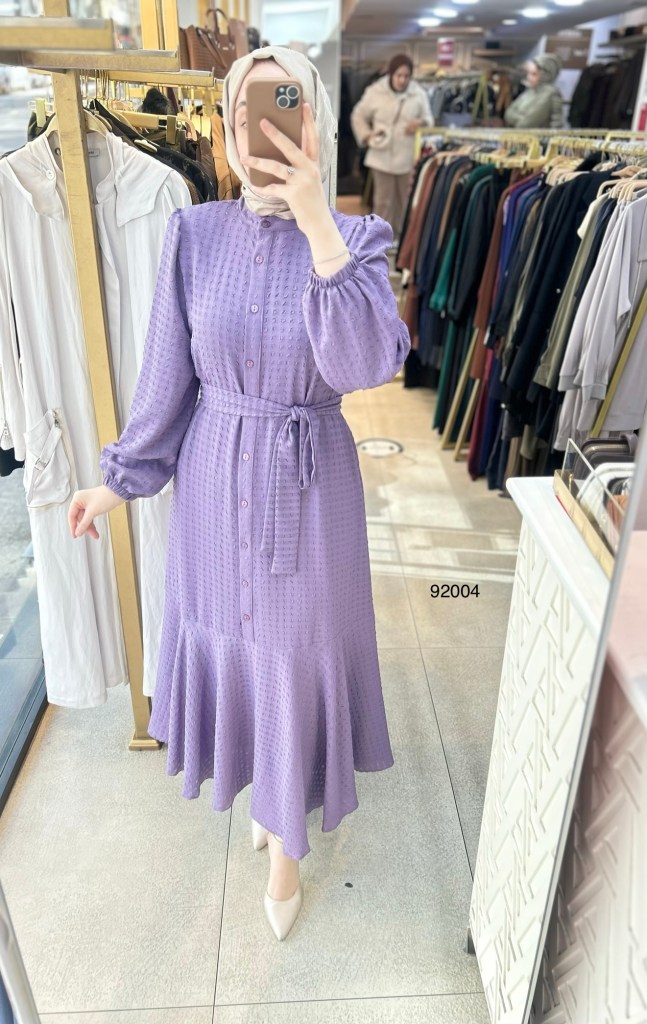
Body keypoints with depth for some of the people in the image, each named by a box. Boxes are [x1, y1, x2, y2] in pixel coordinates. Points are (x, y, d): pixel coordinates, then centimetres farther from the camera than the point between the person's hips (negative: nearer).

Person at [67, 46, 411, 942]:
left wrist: (318, 225, -31)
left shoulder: (359, 238, -8)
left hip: (307, 482, -2)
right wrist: (121, 479, 5)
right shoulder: (194, 233, -4)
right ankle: (266, 785, 50)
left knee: (297, 645, 10)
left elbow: (367, 364, -25)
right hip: (214, 476, 3)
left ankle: (288, 840, 37)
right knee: (229, 631, 18)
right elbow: (169, 373, 1)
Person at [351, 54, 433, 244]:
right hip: (382, 156, -1)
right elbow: (358, 116, 8)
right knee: (383, 200, 8)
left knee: (407, 201, 11)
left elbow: (429, 120, 7)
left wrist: (421, 123, -16)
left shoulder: (419, 94, -3)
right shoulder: (375, 92, -4)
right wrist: (366, 136, -6)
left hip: (409, 157, 1)